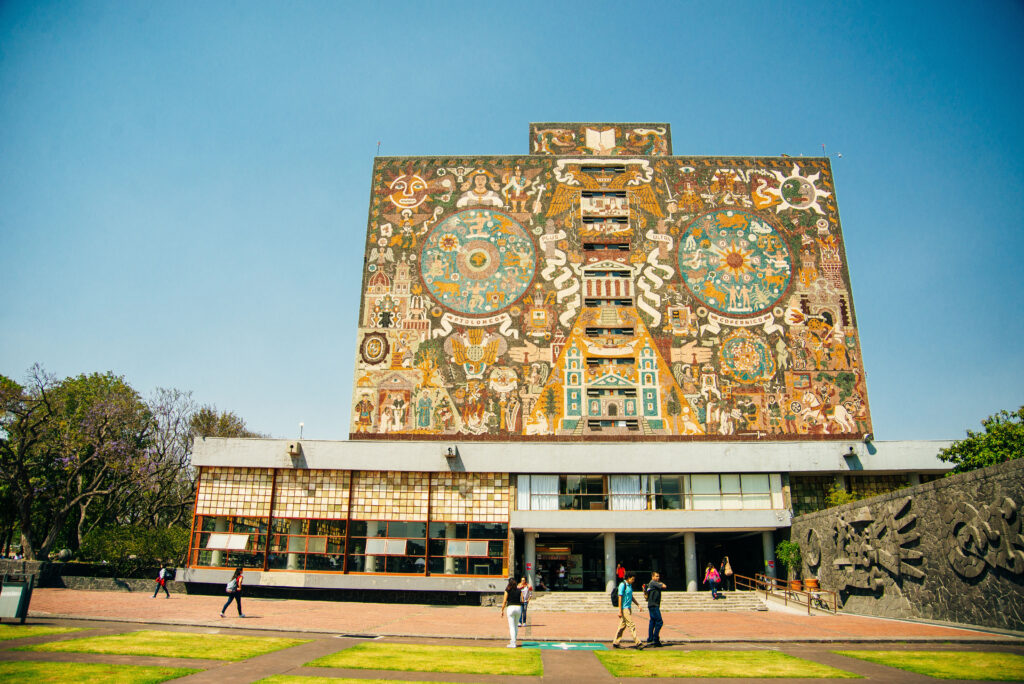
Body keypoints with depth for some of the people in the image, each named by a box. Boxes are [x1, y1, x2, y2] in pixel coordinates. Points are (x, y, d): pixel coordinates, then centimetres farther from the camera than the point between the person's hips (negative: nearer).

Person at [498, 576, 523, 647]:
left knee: (511, 626, -1)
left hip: (510, 607, -4)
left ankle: (513, 644, -3)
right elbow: (522, 600, 4)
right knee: (516, 626, 17)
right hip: (518, 607, 4)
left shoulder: (507, 590, -2)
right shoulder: (519, 590, 7)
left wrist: (502, 610, 4)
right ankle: (513, 641, 26)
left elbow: (504, 601, -4)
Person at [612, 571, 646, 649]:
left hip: (629, 608, 9)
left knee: (622, 626, 10)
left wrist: (638, 605, 17)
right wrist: (620, 611, -18)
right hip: (624, 608, -9)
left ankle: (615, 643, 15)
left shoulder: (629, 585, 14)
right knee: (631, 625, -9)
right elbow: (620, 598, -16)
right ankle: (638, 643, -8)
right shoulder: (622, 585, -14)